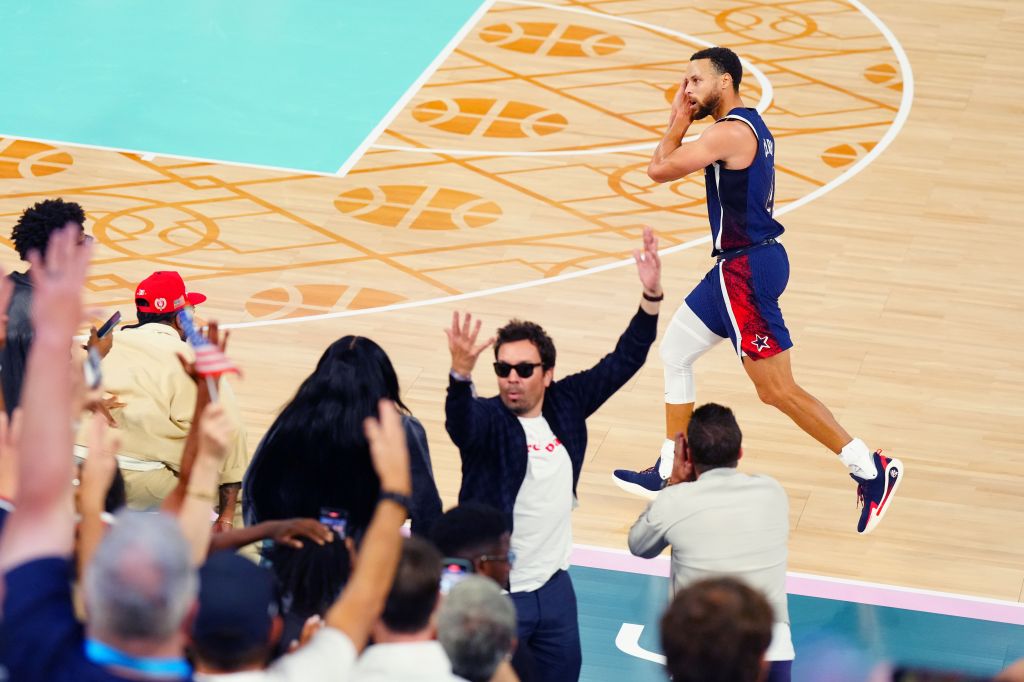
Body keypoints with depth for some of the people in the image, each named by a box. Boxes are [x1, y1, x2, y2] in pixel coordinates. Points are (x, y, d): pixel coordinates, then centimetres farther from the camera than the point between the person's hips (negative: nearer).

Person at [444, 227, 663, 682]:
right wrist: (461, 373, -58)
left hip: (554, 588, 6)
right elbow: (461, 422, -37)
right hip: (494, 593, -5)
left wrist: (652, 296, -6)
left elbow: (622, 363, 4)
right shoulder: (488, 419, -14)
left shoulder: (565, 406, 1)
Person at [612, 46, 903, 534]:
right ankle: (669, 475, 25)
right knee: (675, 352, 18)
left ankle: (871, 471, -3)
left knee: (777, 389, -8)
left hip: (747, 268, -11)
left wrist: (678, 121, -6)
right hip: (738, 264, 11)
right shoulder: (749, 125, 12)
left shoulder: (730, 131, -20)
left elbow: (659, 169, -18)